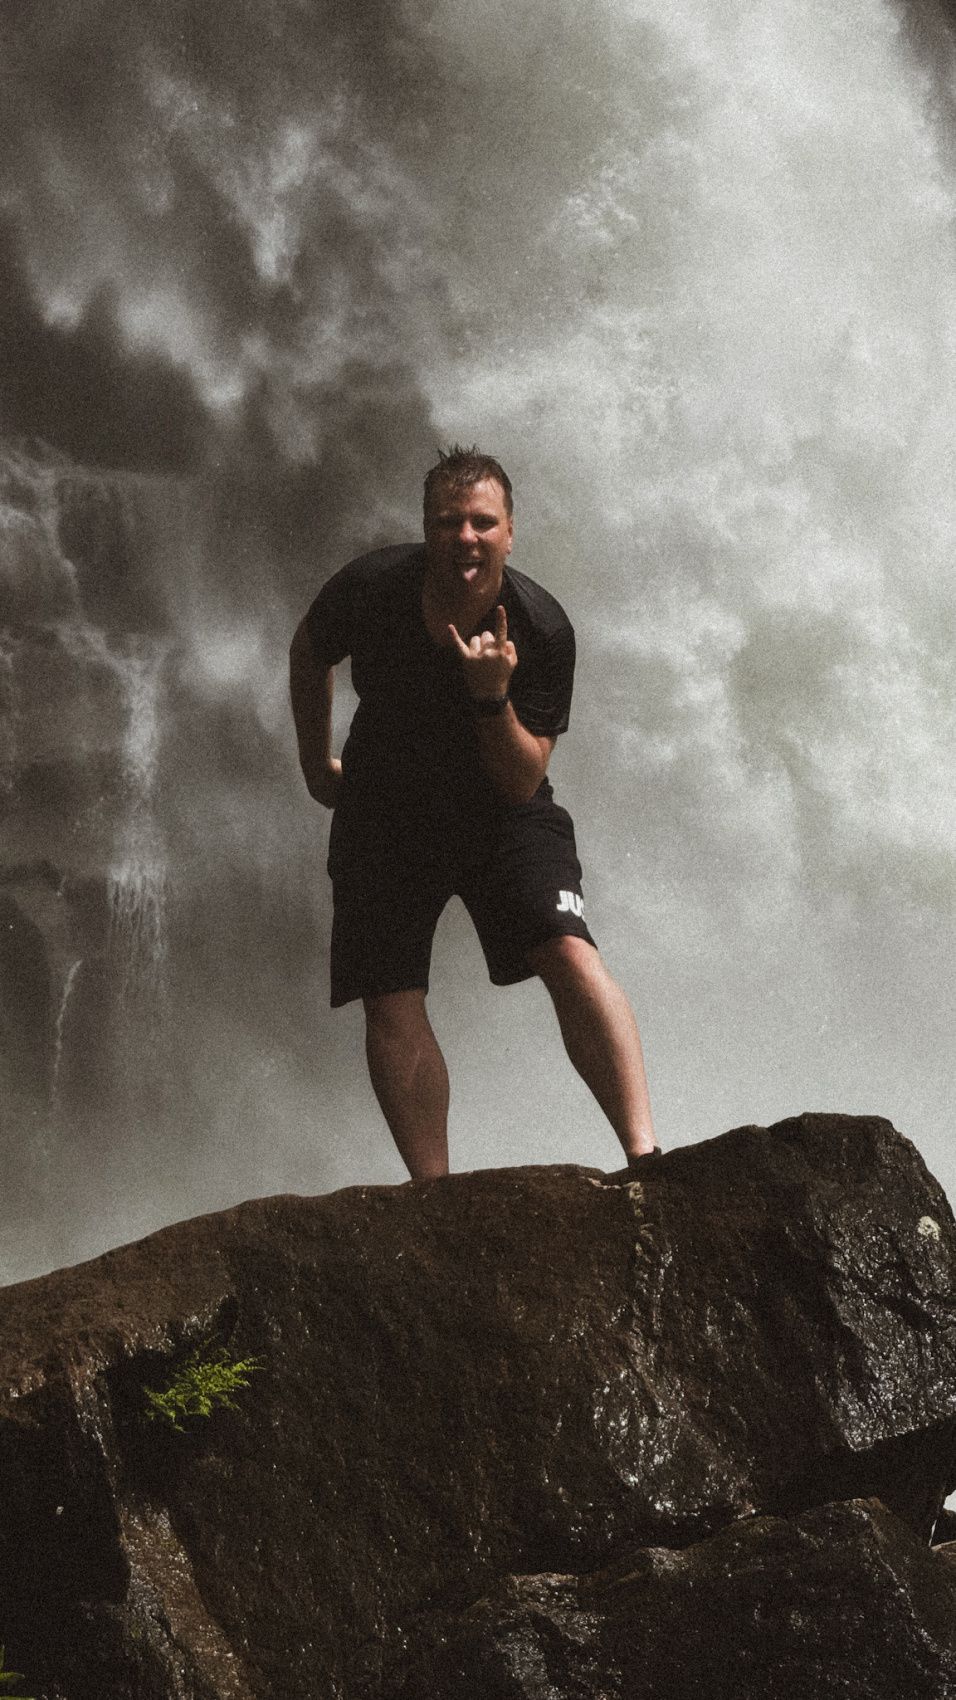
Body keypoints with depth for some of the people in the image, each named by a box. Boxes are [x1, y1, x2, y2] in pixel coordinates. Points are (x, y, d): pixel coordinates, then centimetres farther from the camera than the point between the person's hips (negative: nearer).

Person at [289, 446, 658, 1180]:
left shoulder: (541, 629, -20)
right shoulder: (370, 588, -17)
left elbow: (523, 783, -19)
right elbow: (309, 650, 8)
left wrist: (493, 697, -35)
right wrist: (316, 761, 13)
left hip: (502, 812, -1)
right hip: (386, 811, 2)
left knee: (572, 957, -23)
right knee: (392, 1007, -8)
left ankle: (643, 1156, -26)